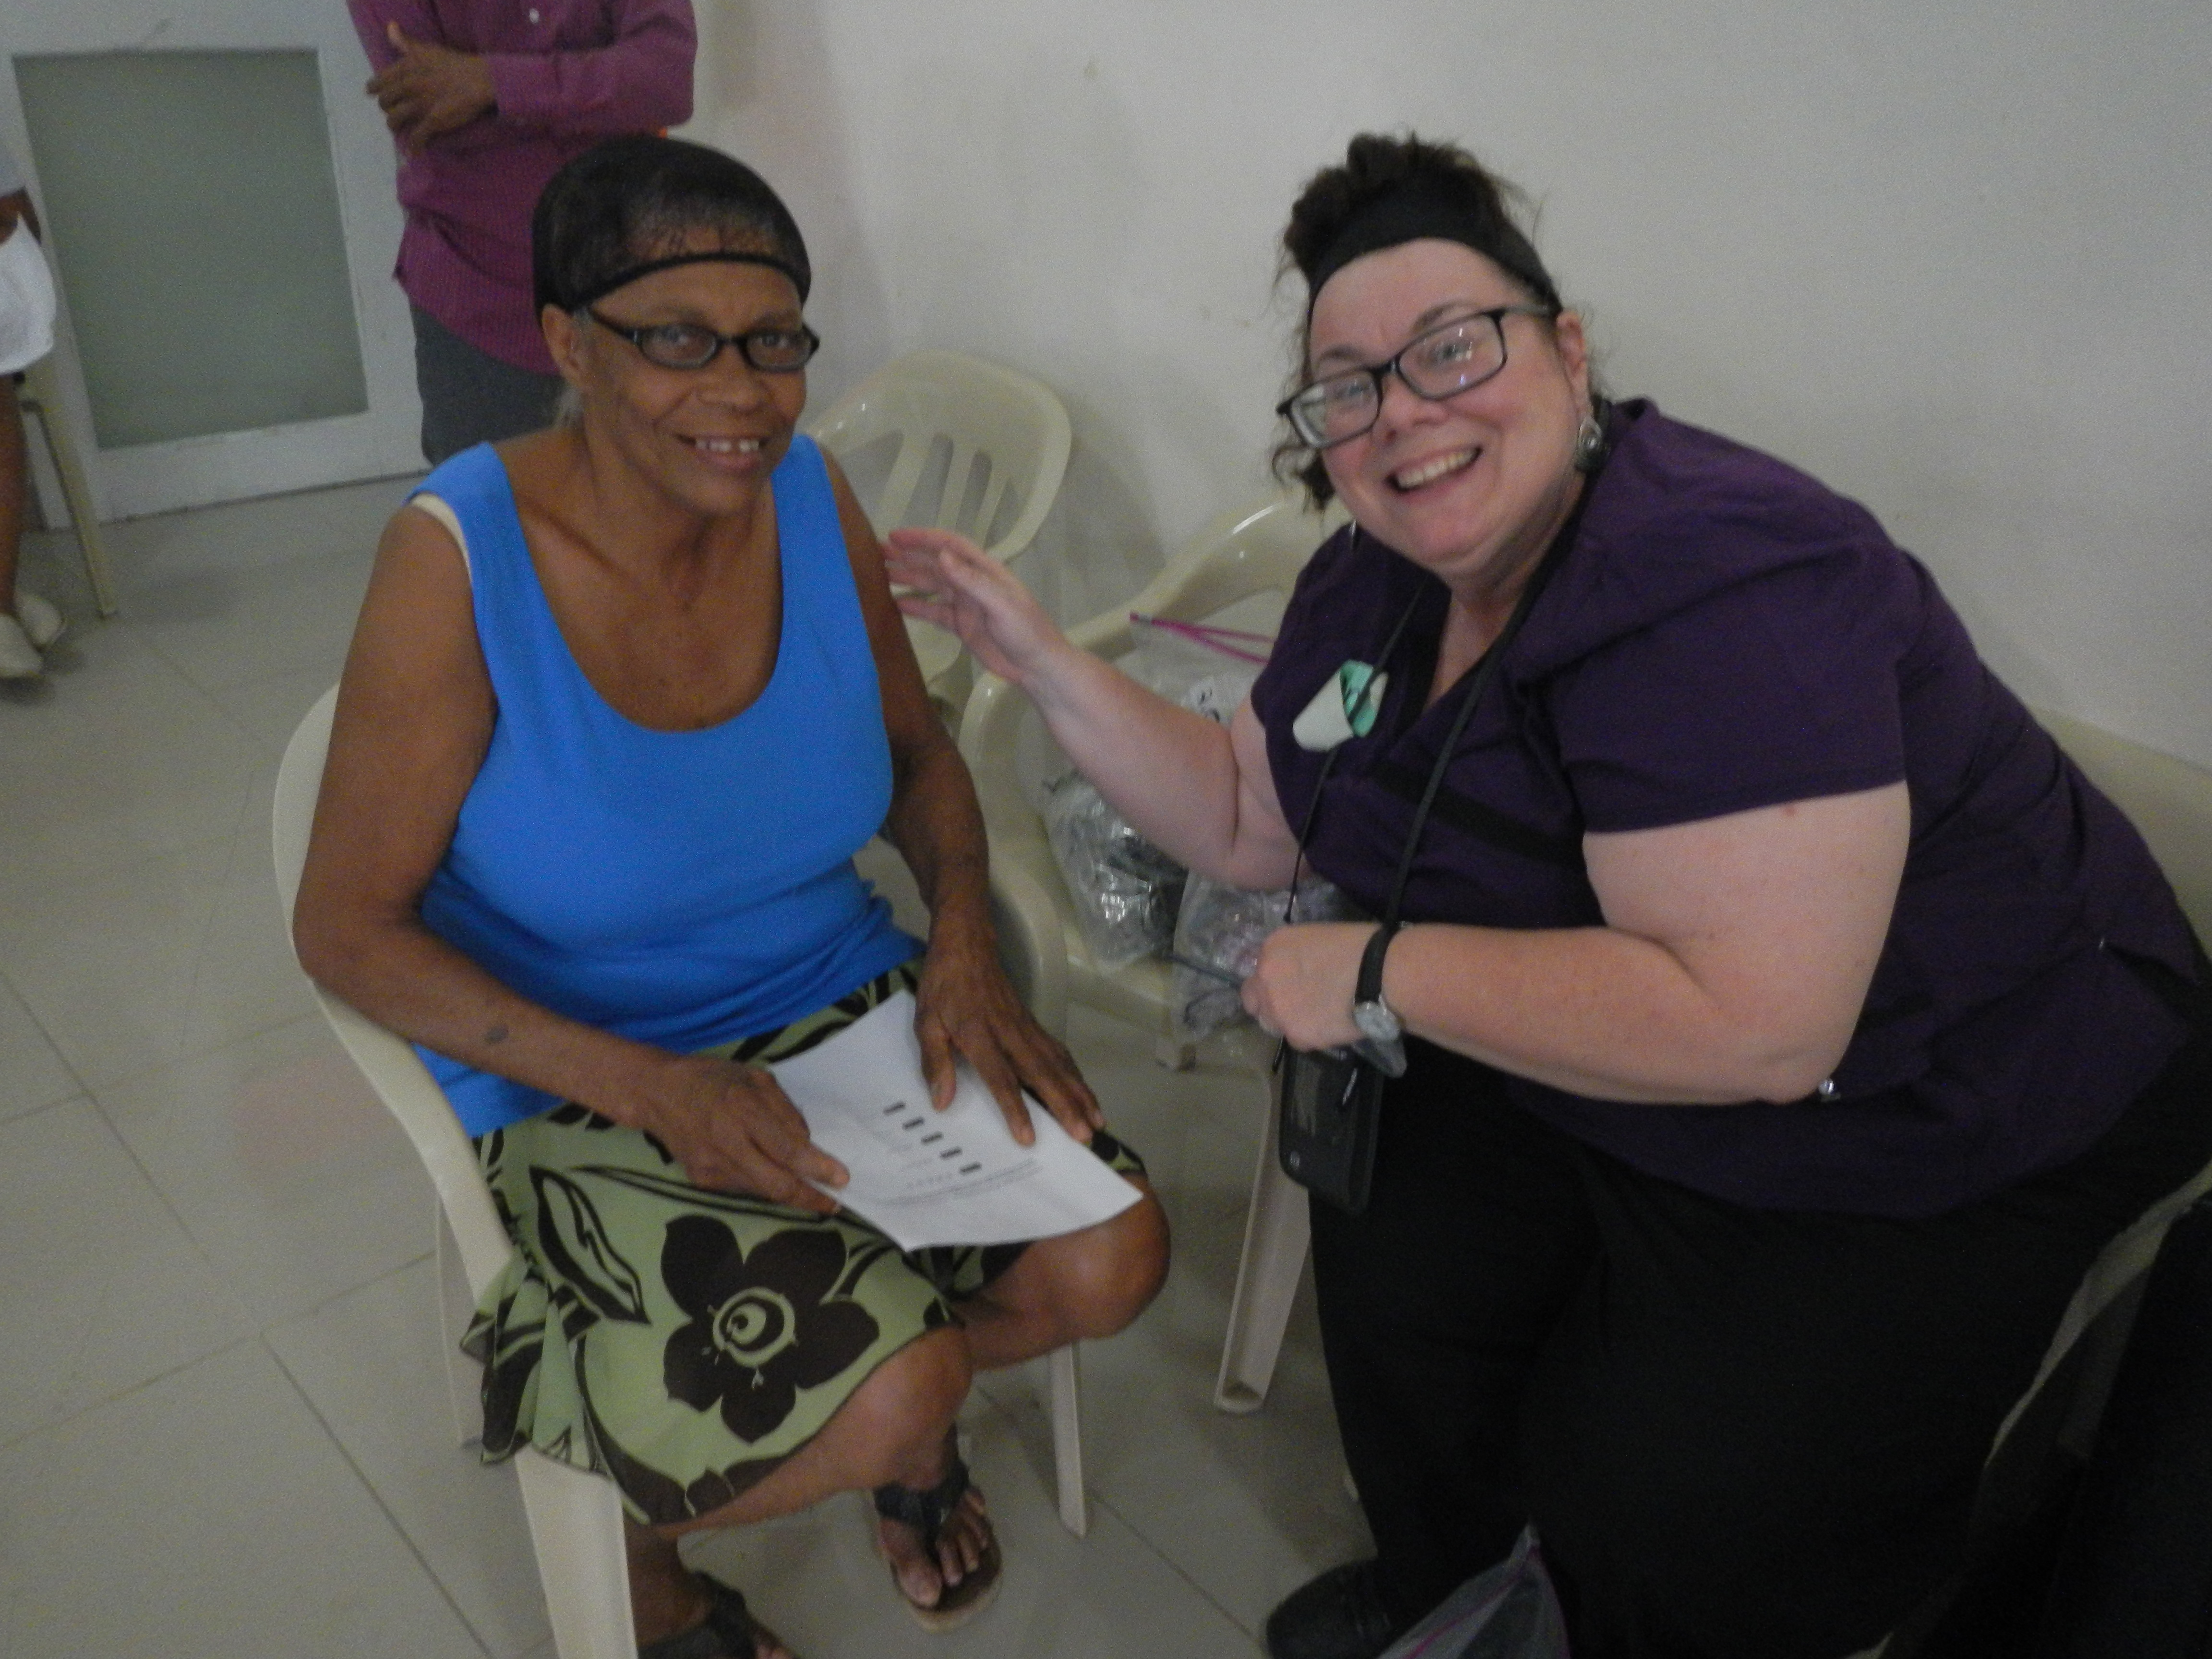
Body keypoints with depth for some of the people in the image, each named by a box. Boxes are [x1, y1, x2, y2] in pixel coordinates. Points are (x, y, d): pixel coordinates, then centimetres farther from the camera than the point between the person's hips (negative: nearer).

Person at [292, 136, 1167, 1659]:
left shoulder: (810, 495, -6)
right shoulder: (463, 555, -19)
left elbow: (918, 753, 9)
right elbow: (348, 930, -14)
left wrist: (963, 936, -11)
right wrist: (648, 1087, -25)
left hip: (850, 1004, 5)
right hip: (593, 1090, -4)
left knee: (1108, 1263, -12)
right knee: (894, 1389, -21)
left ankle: (895, 1430, 24)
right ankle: (643, 1537, 16)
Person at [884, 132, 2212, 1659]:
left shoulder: (1723, 588, -31)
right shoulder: (1378, 582, -3)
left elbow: (1750, 1028, -37)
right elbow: (1248, 823, 7)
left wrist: (1378, 976, -28)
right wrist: (1037, 655, -2)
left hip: (1955, 1145, -7)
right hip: (1604, 1092, 7)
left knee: (1658, 1506, -17)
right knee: (1399, 1266, -7)